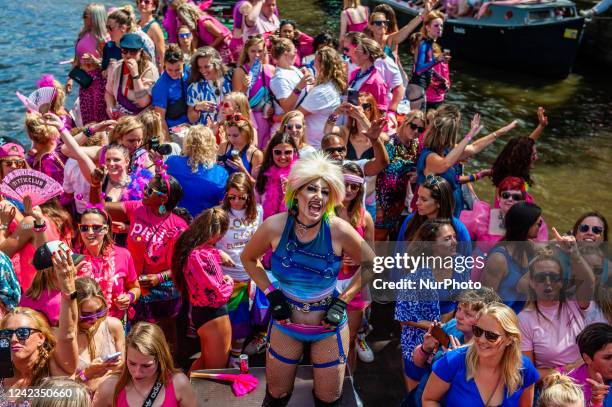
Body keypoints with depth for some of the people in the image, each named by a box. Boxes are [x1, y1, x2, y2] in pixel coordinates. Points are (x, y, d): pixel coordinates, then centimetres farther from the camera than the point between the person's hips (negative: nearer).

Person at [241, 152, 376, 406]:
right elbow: (248, 259, 1)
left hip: (329, 327, -1)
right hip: (286, 323, 1)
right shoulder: (275, 226, -19)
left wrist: (343, 300, -10)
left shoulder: (339, 230, -22)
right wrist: (270, 292, -7)